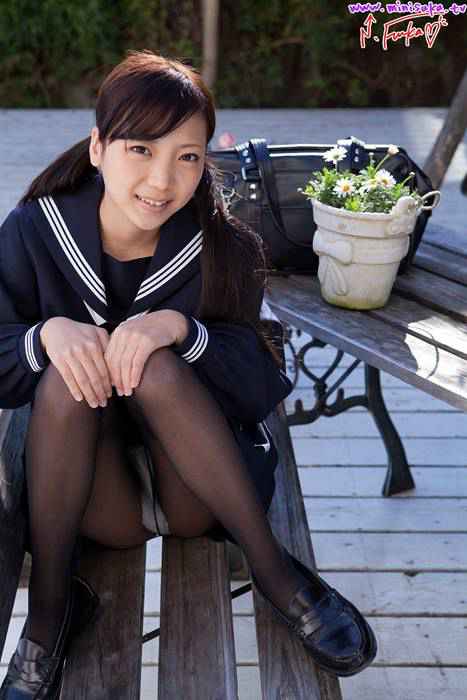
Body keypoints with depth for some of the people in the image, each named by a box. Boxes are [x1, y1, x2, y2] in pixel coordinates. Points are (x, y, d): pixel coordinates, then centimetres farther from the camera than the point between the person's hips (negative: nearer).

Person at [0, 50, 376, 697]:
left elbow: (264, 389, -13)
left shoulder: (228, 249, -10)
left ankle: (270, 566, -17)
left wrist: (181, 328, -30)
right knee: (68, 370, -27)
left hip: (199, 494, 0)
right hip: (99, 505, 1)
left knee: (156, 367, -29)